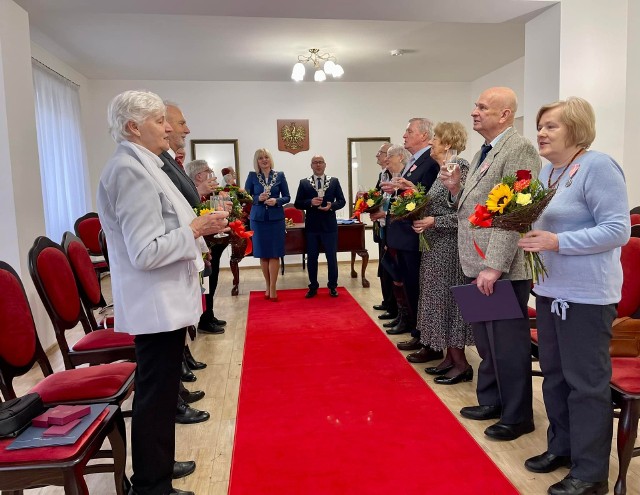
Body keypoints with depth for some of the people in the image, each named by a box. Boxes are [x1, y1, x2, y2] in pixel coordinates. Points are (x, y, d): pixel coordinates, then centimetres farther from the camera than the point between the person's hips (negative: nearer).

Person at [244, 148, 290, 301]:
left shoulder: (280, 175, 3)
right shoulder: (252, 176, 3)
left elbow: (287, 197, 5)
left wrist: (277, 201, -14)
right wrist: (258, 198, -14)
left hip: (276, 219, 0)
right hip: (258, 219, 1)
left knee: (274, 254, -1)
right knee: (263, 254, 6)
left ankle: (272, 288, 6)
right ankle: (268, 286, 21)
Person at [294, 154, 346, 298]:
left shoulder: (334, 181, 4)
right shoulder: (304, 183, 3)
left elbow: (342, 201, 3)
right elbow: (297, 204, 0)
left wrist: (332, 205, -16)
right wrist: (310, 202, -17)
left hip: (329, 225, 0)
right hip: (311, 226, 0)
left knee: (332, 257, 6)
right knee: (311, 258, 8)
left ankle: (332, 286, 20)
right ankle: (313, 287, 20)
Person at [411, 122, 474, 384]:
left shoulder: (459, 168, -15)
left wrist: (433, 222, -21)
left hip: (449, 247, -9)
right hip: (436, 246, 9)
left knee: (449, 300, -2)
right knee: (441, 300, 13)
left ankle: (461, 364, 10)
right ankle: (450, 357, 23)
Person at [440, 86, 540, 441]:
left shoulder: (519, 150, -12)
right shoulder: (482, 154, 17)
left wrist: (494, 266, -23)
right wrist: (456, 190, 1)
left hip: (502, 270, -9)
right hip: (477, 267, 9)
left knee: (508, 345, 3)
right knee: (485, 341, 19)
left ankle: (517, 417, 20)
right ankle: (490, 401, 35)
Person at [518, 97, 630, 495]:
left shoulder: (598, 166, -13)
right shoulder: (548, 171, 12)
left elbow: (618, 230, -18)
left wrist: (557, 242, -24)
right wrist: (531, 236, 1)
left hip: (587, 294, -8)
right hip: (550, 289, 9)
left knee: (586, 382, 1)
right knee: (554, 375, 17)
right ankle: (561, 446, 33)